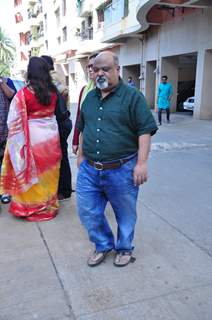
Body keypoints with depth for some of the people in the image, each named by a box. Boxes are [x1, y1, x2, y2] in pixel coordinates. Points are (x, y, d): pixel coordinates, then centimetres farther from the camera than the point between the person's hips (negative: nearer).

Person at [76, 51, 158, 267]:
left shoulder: (132, 96, -7)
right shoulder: (90, 98, 12)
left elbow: (145, 130, -11)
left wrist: (141, 163, -16)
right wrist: (81, 155, 19)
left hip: (121, 170, -5)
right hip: (89, 169, 5)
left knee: (125, 214, 12)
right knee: (87, 211, 10)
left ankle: (124, 248, 36)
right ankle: (103, 245, 34)